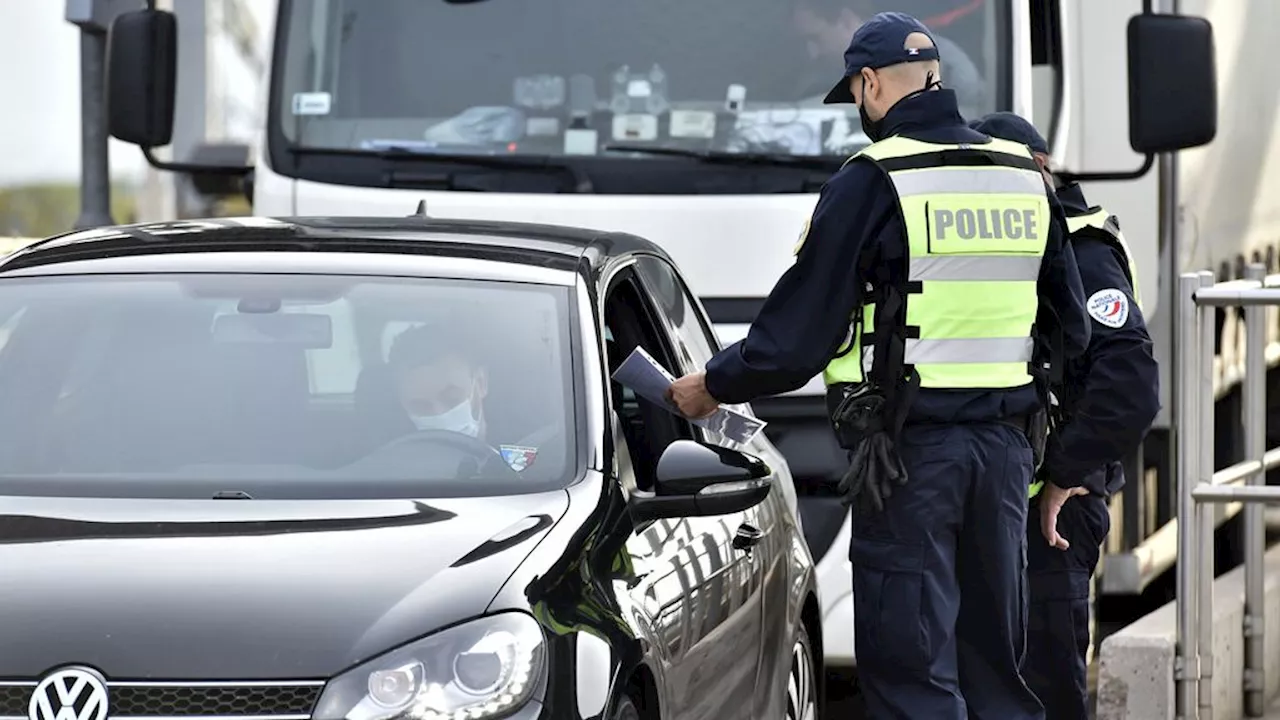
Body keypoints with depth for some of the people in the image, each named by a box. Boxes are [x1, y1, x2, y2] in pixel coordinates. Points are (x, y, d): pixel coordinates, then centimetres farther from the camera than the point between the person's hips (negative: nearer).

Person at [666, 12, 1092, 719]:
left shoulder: (870, 183, -9)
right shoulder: (1024, 177, 10)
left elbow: (797, 330, -8)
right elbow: (1073, 328, 17)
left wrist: (713, 383, 7)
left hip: (908, 449, -6)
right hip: (1003, 446, 6)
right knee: (993, 657, 13)